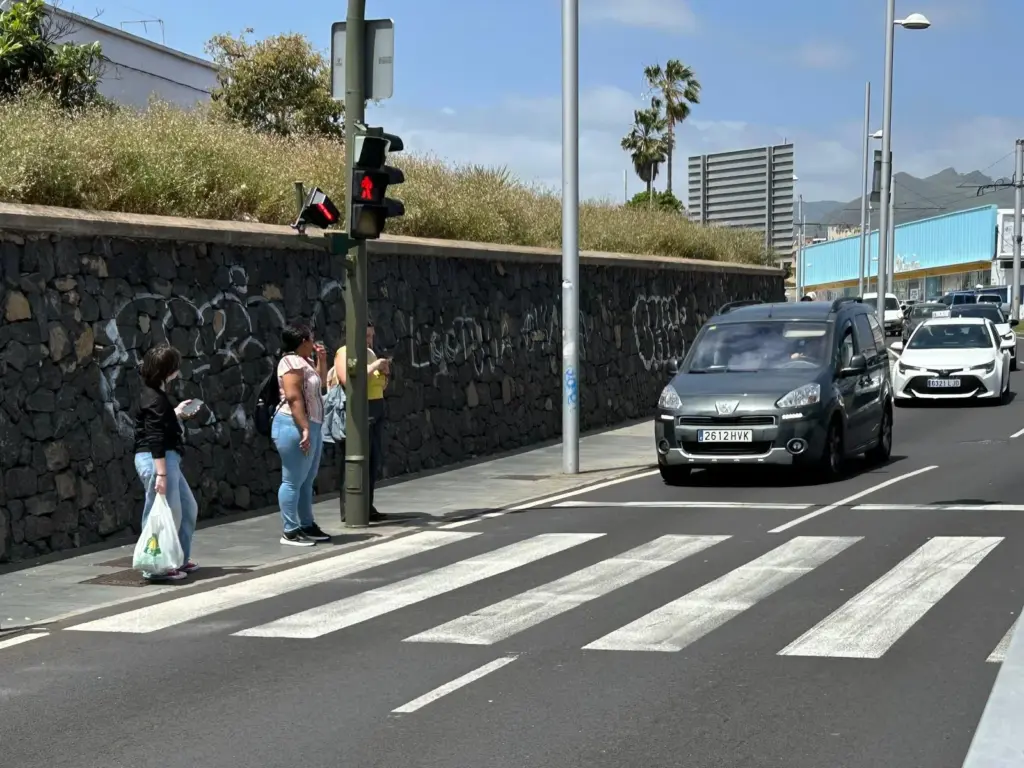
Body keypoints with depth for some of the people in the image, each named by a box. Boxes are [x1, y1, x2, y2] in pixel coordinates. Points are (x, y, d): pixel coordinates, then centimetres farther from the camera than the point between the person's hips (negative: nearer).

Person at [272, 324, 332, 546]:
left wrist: (322, 360, 19)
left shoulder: (303, 361, 17)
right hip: (295, 426, -11)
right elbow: (293, 397, -21)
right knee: (293, 481, -7)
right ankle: (290, 531, -5)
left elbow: (320, 384, 34)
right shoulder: (292, 362, -13)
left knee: (307, 480, 14)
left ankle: (307, 526, 20)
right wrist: (304, 428, -25)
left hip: (312, 426, 11)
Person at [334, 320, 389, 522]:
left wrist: (384, 373, 5)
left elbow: (381, 387, 25)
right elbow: (348, 381, -23)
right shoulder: (344, 354, -6)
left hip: (376, 410, 8)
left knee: (375, 460, 8)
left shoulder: (370, 353, 18)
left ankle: (368, 506, 15)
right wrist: (372, 367, -19)